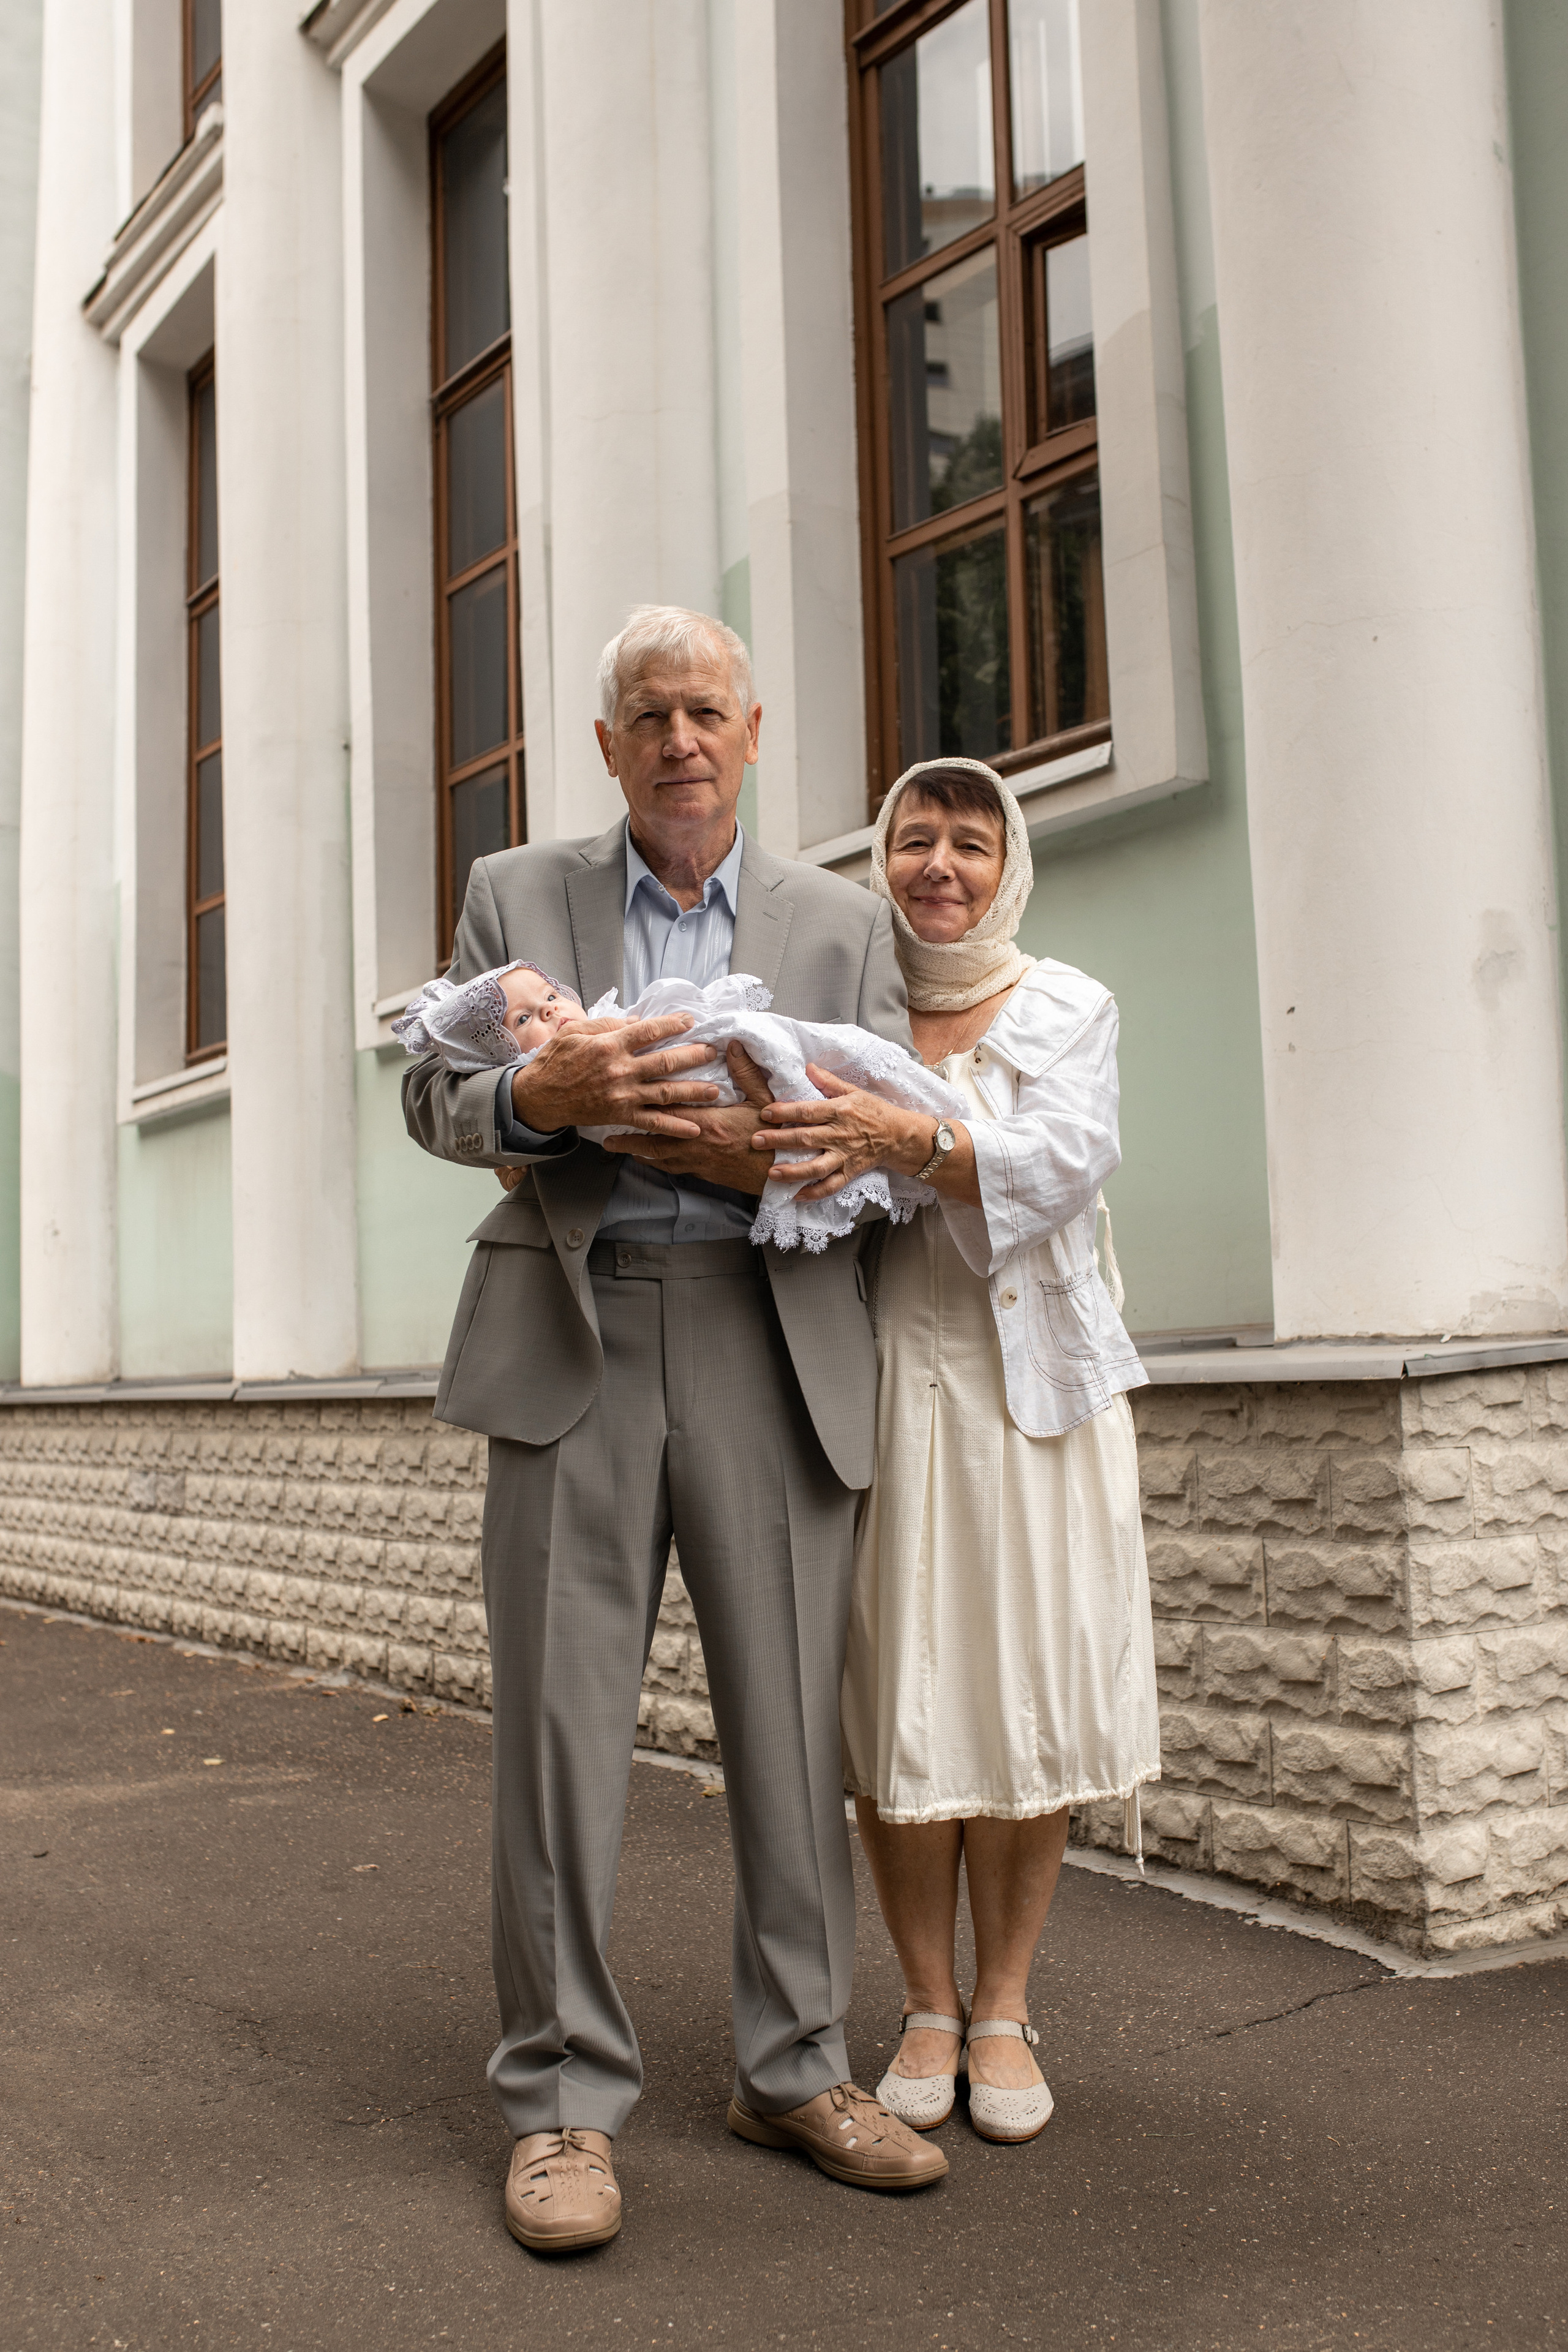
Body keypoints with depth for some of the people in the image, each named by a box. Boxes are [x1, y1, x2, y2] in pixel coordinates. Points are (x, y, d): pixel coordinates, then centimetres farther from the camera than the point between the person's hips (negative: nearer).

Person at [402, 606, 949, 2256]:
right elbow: (434, 1098, 8)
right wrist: (542, 1094, -15)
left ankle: (794, 2070, 22)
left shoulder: (840, 924, 13)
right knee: (560, 1721, 0)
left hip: (775, 1347, 1)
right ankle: (560, 2098, 13)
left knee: (791, 1719, 5)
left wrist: (761, 1155, -13)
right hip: (572, 1342, -1)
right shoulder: (517, 894, 13)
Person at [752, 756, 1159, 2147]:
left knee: (1027, 1694, 2)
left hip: (1032, 1386, 0)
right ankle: (929, 2007, 19)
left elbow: (1067, 1159, -11)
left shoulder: (1067, 1008, 6)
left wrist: (905, 1137, -29)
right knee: (896, 1703, 1)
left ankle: (1005, 2008, 20)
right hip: (882, 1389, 0)